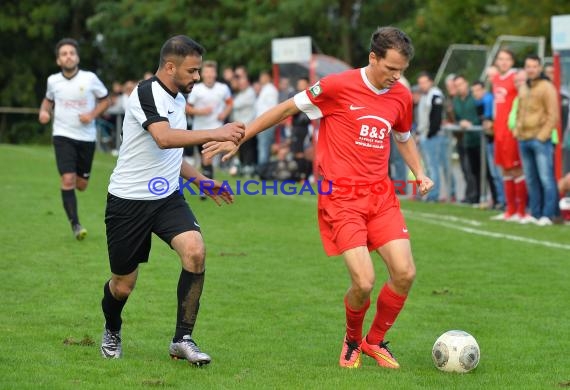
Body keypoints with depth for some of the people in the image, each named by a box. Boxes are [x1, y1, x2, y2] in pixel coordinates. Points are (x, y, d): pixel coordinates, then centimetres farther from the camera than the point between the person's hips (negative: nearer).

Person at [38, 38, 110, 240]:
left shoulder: (90, 78, -8)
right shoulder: (53, 81, -2)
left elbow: (105, 100, 5)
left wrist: (92, 114, -12)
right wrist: (44, 111, -3)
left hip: (87, 137, 1)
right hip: (63, 136, -1)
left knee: (81, 185, 9)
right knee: (68, 180, -16)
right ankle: (75, 224, -8)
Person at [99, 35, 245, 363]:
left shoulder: (178, 99, 11)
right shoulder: (147, 93, -16)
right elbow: (164, 138, -35)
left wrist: (202, 181, 20)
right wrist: (214, 134, -38)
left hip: (168, 197, 7)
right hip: (129, 200, -6)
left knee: (195, 251, -20)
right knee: (123, 284, 4)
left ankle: (183, 339, -11)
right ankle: (112, 332, 38)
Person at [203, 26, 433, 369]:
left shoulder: (401, 96, 6)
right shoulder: (339, 86, -10)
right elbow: (287, 109, 0)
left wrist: (419, 174, 10)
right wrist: (239, 138, 1)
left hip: (381, 195, 5)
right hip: (341, 196, -5)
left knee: (405, 273, -8)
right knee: (364, 282, -15)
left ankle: (375, 341, 18)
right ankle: (352, 341, 18)